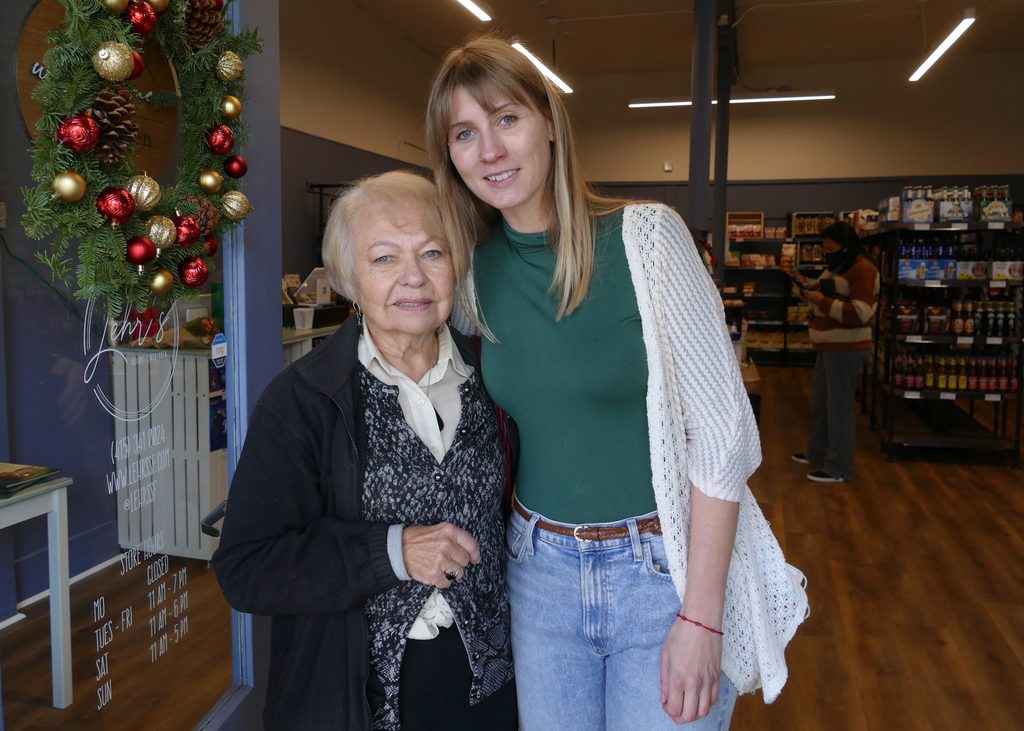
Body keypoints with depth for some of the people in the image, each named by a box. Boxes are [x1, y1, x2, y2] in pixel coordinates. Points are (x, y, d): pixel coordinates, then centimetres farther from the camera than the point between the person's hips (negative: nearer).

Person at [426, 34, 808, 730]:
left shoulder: (646, 235, -14)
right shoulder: (474, 268, -1)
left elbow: (723, 431, -15)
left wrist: (701, 617, -16)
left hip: (666, 567, -4)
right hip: (540, 568, 4)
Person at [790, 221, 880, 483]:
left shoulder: (862, 270, -16)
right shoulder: (838, 267, 16)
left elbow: (858, 314, -24)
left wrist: (821, 300, -22)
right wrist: (810, 289, 7)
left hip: (846, 349, -10)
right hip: (829, 347, 10)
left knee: (839, 406, -5)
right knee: (819, 402, 17)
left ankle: (838, 468, 3)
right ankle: (817, 454, 30)